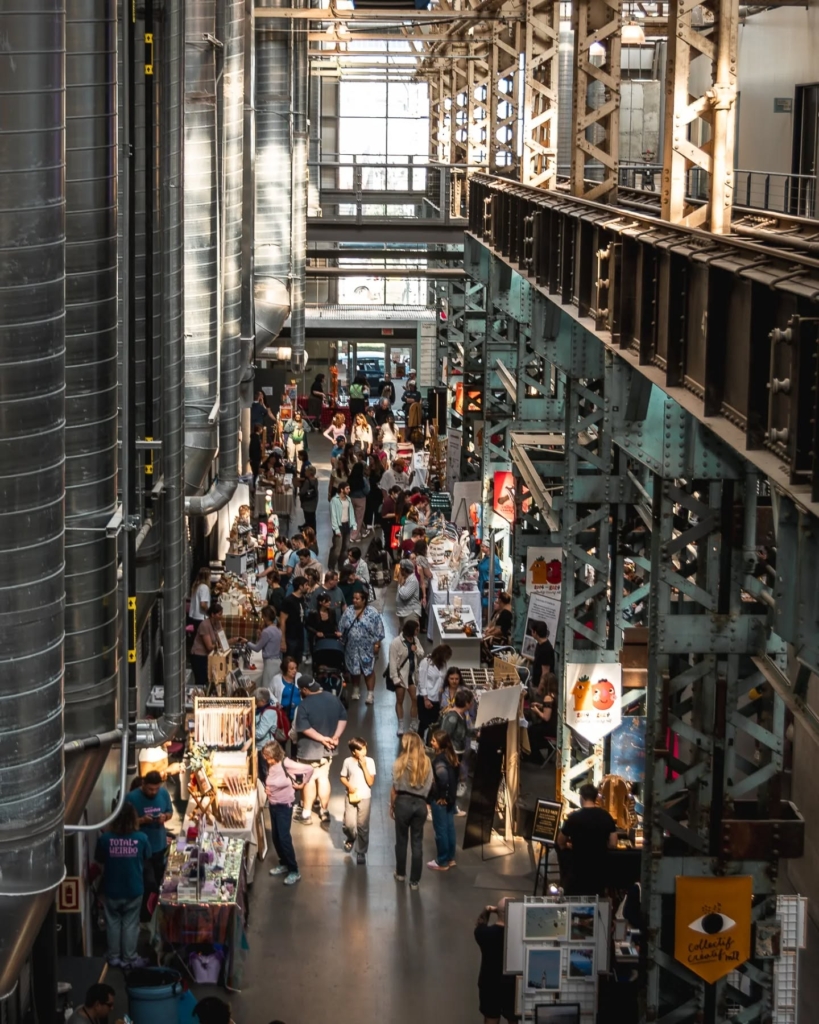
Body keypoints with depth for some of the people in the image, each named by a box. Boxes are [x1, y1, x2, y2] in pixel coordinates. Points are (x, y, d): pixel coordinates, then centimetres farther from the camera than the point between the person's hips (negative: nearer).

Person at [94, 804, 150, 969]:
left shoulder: (105, 839, -16)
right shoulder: (141, 838, -14)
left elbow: (99, 861, 0)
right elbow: (147, 858, 4)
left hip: (111, 890, 0)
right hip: (134, 890, 0)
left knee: (113, 923, 16)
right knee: (130, 924, 13)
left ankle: (114, 958, 24)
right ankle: (129, 958, 20)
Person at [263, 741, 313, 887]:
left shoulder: (286, 764, -22)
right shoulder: (270, 766, 0)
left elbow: (309, 769, -21)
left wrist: (301, 784, -9)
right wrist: (266, 788, -1)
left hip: (285, 805, -7)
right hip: (272, 805, 7)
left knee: (284, 837, -9)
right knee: (275, 836, 12)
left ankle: (294, 871, -3)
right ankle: (284, 864, 30)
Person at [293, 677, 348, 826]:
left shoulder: (305, 705, -19)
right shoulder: (333, 699, 1)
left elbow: (304, 728, -24)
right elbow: (343, 718, 2)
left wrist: (322, 739, -19)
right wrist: (335, 737, -6)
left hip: (310, 748, -6)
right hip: (327, 748, 6)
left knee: (309, 780, 5)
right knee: (323, 777, 16)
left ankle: (306, 814, 13)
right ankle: (325, 811, 20)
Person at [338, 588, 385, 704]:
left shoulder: (372, 613, -10)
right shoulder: (348, 611, 0)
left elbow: (378, 630, -8)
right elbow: (341, 628, 6)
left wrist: (377, 644, -10)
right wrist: (342, 642, 5)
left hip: (367, 648, -3)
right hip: (352, 647, 3)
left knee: (368, 670, 3)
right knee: (353, 669, 14)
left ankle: (370, 694, 10)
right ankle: (356, 690, 33)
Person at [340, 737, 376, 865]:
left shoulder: (369, 761, -7)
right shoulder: (348, 761, -4)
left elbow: (370, 782, -11)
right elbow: (343, 778, 6)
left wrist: (364, 766, -18)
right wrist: (348, 786, -13)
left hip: (364, 797, 0)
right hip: (351, 797, 0)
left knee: (363, 826, 3)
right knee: (349, 824, -7)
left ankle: (361, 852, 16)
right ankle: (351, 839, 27)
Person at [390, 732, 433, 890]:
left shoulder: (400, 762, -8)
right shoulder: (426, 762, 0)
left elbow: (395, 788, -5)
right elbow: (429, 786, 0)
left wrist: (392, 806, 5)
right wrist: (421, 797, 12)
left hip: (404, 802, -2)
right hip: (420, 804, 2)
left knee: (401, 840, 15)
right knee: (417, 842, 6)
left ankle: (401, 874, 27)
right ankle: (414, 880, 9)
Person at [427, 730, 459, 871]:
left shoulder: (439, 758, -20)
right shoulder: (451, 756, 6)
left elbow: (443, 777, -34)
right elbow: (454, 777, 11)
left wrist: (442, 796, -22)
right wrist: (451, 795, 13)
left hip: (440, 800, -9)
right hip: (451, 798, 9)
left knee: (441, 830, 1)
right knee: (449, 828, 16)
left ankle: (442, 862, 9)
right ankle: (450, 858, 26)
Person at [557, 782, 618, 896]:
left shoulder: (574, 817, -12)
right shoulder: (607, 817, -3)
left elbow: (561, 843, 1)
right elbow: (613, 845, 1)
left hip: (578, 871, -4)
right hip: (599, 870, 4)